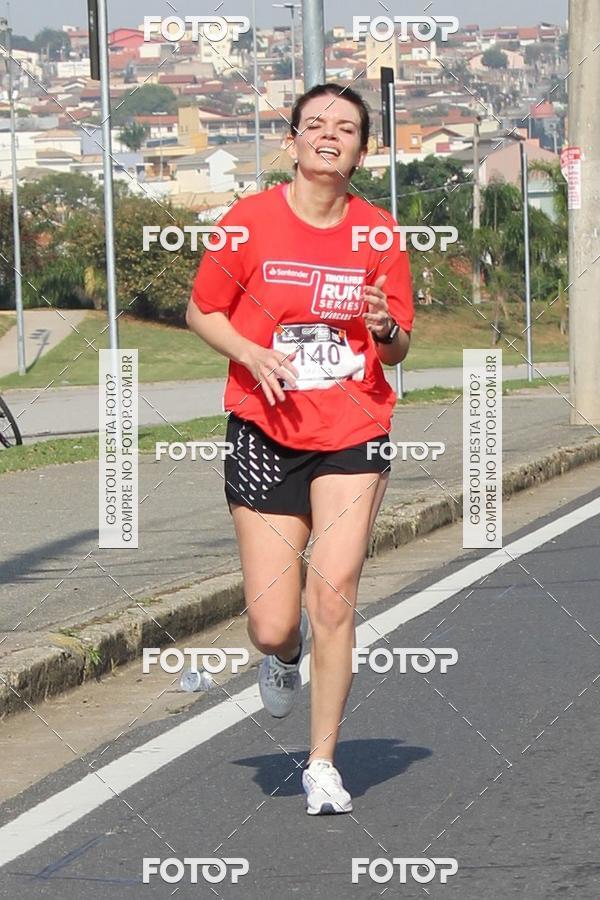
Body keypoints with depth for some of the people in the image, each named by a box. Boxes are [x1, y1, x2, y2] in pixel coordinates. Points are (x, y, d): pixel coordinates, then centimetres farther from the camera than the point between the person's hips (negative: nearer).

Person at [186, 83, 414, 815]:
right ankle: (283, 656, 37)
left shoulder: (378, 232, 1)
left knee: (333, 597, -11)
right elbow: (202, 311, 5)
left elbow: (396, 351, 9)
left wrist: (388, 329, -15)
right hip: (266, 432, -1)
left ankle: (322, 765, 4)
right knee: (273, 627, -4)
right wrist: (250, 352, -13)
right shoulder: (250, 220, -4)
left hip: (353, 433, 1)